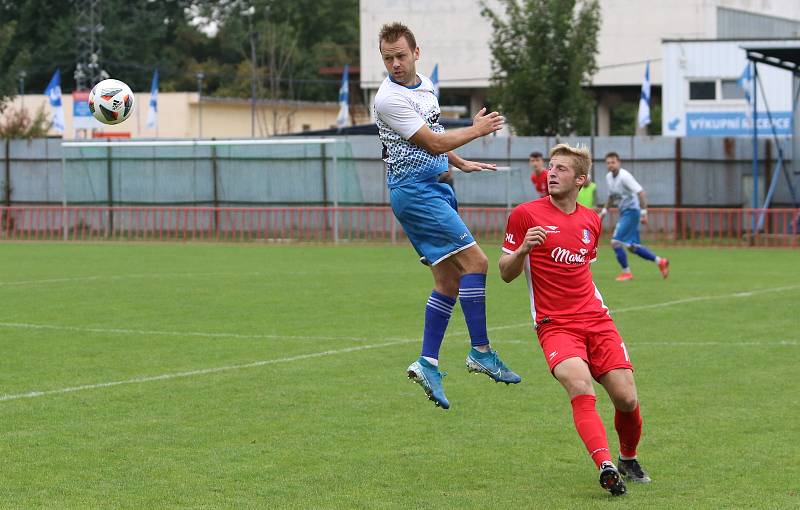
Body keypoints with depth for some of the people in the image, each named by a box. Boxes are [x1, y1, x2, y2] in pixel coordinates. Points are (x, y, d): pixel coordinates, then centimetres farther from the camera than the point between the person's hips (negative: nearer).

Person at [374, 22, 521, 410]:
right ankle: (481, 352, -10)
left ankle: (427, 363, 8)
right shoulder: (388, 99, -16)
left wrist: (462, 164, 32)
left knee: (449, 279, 5)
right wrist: (477, 130, -4)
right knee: (474, 261, -15)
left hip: (434, 187, 9)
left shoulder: (424, 85, 12)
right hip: (414, 191, -9)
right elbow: (434, 143, -14)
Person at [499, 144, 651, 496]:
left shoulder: (591, 220, 13)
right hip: (554, 324, -4)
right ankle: (606, 467, -38)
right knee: (580, 387, -30)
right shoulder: (525, 214, -2)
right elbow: (506, 274, 0)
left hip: (596, 320, 4)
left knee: (627, 399, -5)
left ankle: (628, 459, 23)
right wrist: (523, 248, -19)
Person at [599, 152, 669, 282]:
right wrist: (604, 211, 17)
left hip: (631, 211, -9)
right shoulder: (609, 177, 8)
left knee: (615, 242, -13)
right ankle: (660, 261, 21)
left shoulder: (624, 176, -18)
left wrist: (643, 212, -24)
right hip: (624, 212, 9)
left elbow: (640, 192, -22)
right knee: (631, 247, 10)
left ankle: (626, 272, -1)